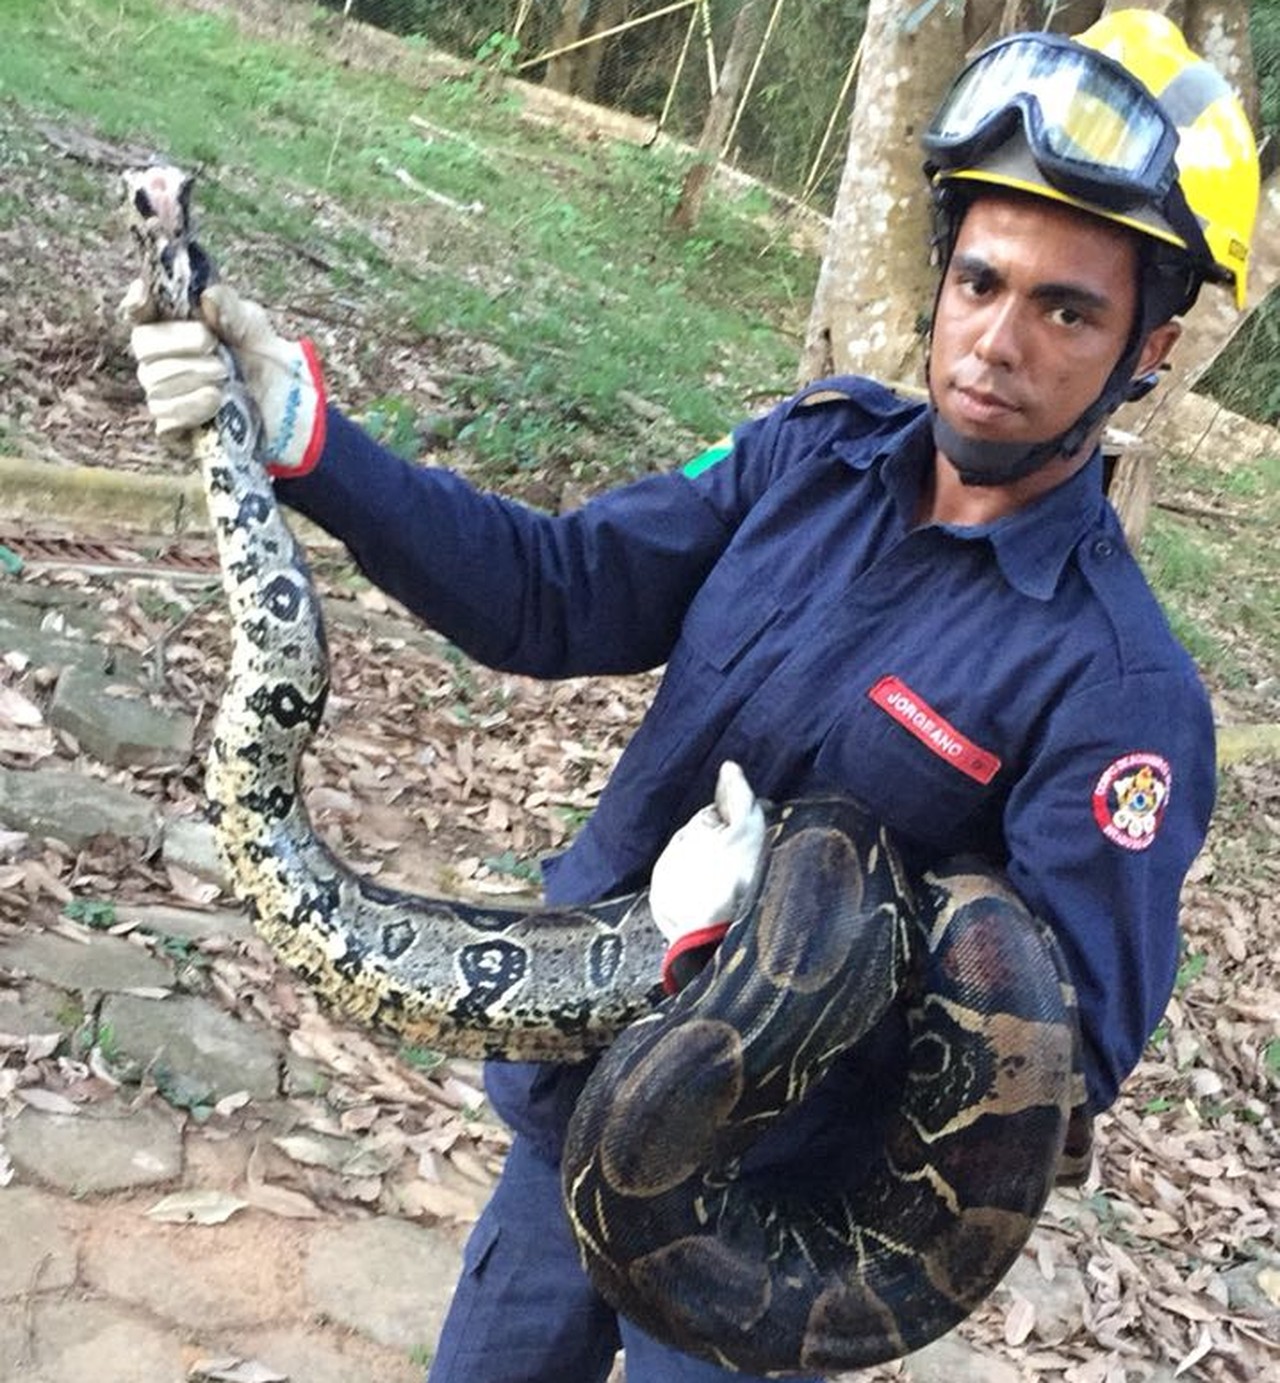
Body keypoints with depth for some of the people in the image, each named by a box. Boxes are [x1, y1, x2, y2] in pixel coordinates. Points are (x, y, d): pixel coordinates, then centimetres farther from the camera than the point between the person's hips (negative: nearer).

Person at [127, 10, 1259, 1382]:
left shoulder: (1120, 690, -22)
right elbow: (556, 589, -8)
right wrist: (302, 435, -20)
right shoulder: (816, 448, -7)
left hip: (756, 1212, -5)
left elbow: (1071, 1049, -23)